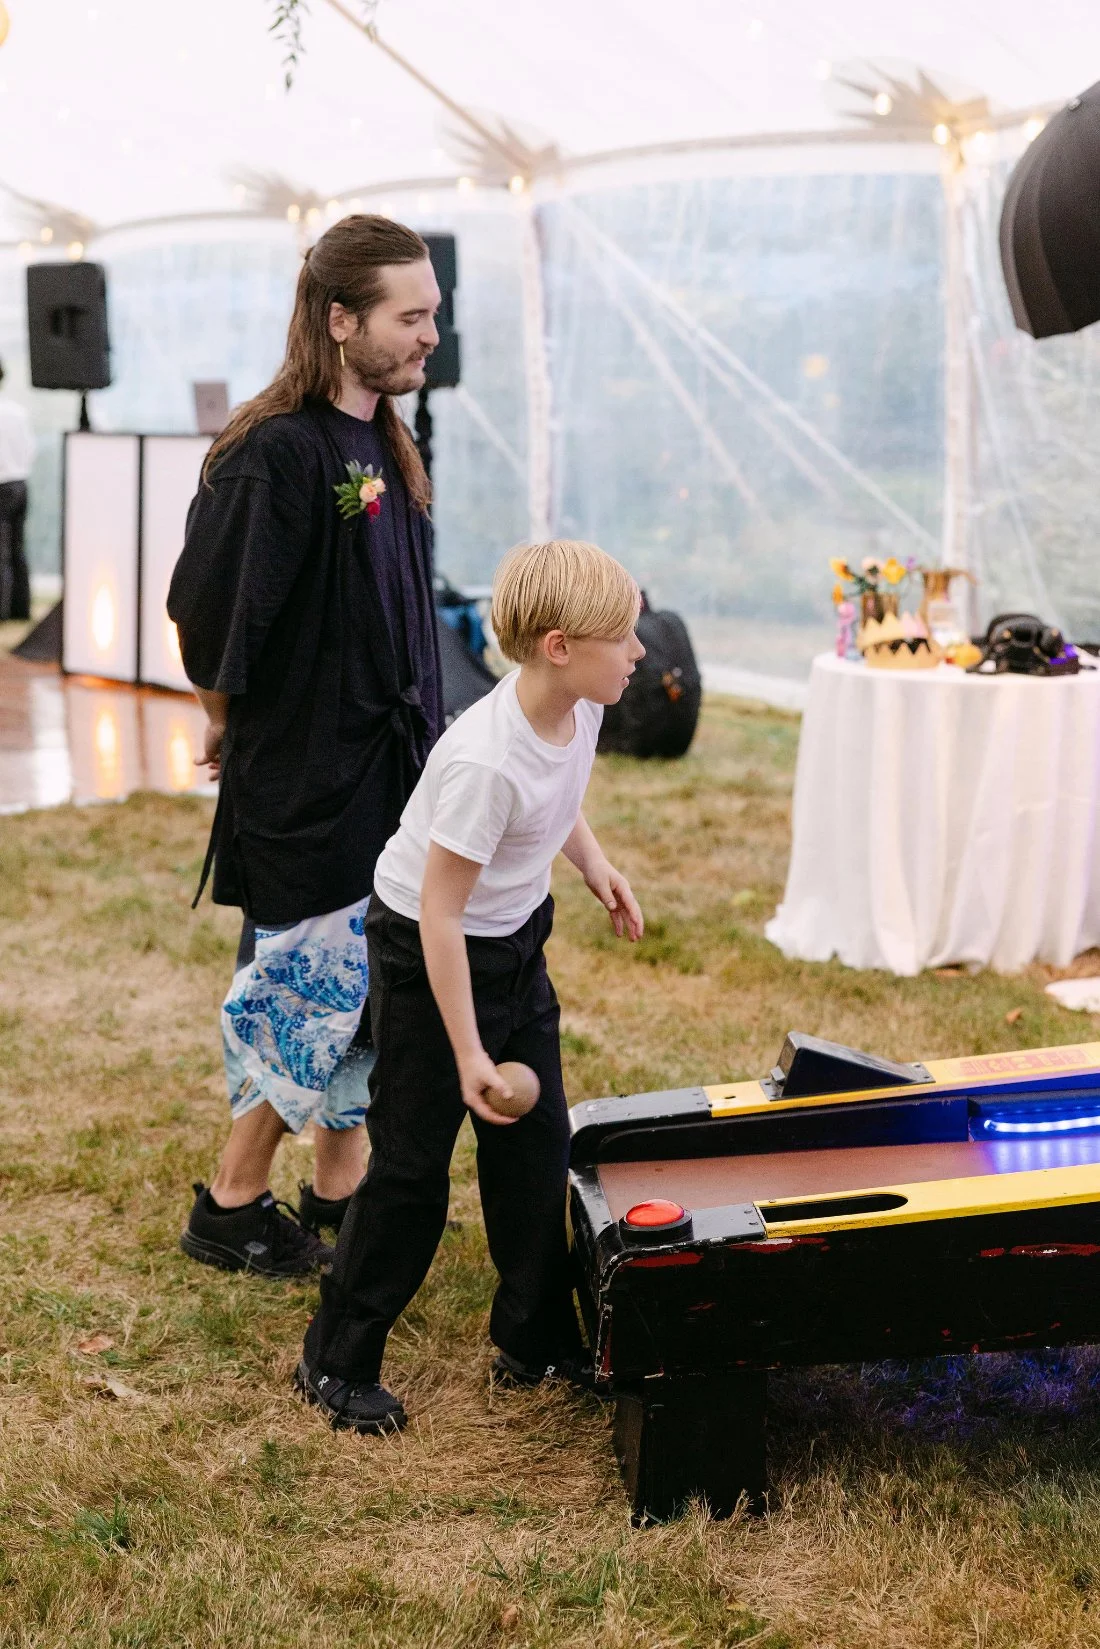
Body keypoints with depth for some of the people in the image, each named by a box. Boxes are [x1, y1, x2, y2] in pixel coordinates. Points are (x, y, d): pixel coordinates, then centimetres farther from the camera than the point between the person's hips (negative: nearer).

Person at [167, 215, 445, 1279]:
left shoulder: (385, 449, 8)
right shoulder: (279, 453, -20)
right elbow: (208, 615, -19)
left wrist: (419, 740, 13)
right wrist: (231, 724, -4)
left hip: (385, 775, 8)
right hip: (307, 783, -8)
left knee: (362, 990, 16)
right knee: (306, 990, 2)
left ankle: (340, 1187, 32)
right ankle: (231, 1209, 19)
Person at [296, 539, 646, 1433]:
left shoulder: (579, 704, -9)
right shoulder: (484, 763, -34)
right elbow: (440, 913, -27)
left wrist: (594, 862, 3)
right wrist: (468, 1051, -24)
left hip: (517, 939, 8)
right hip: (428, 954, -8)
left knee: (538, 1146, 12)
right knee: (412, 1166, 0)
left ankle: (536, 1341, 27)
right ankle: (338, 1362, 16)